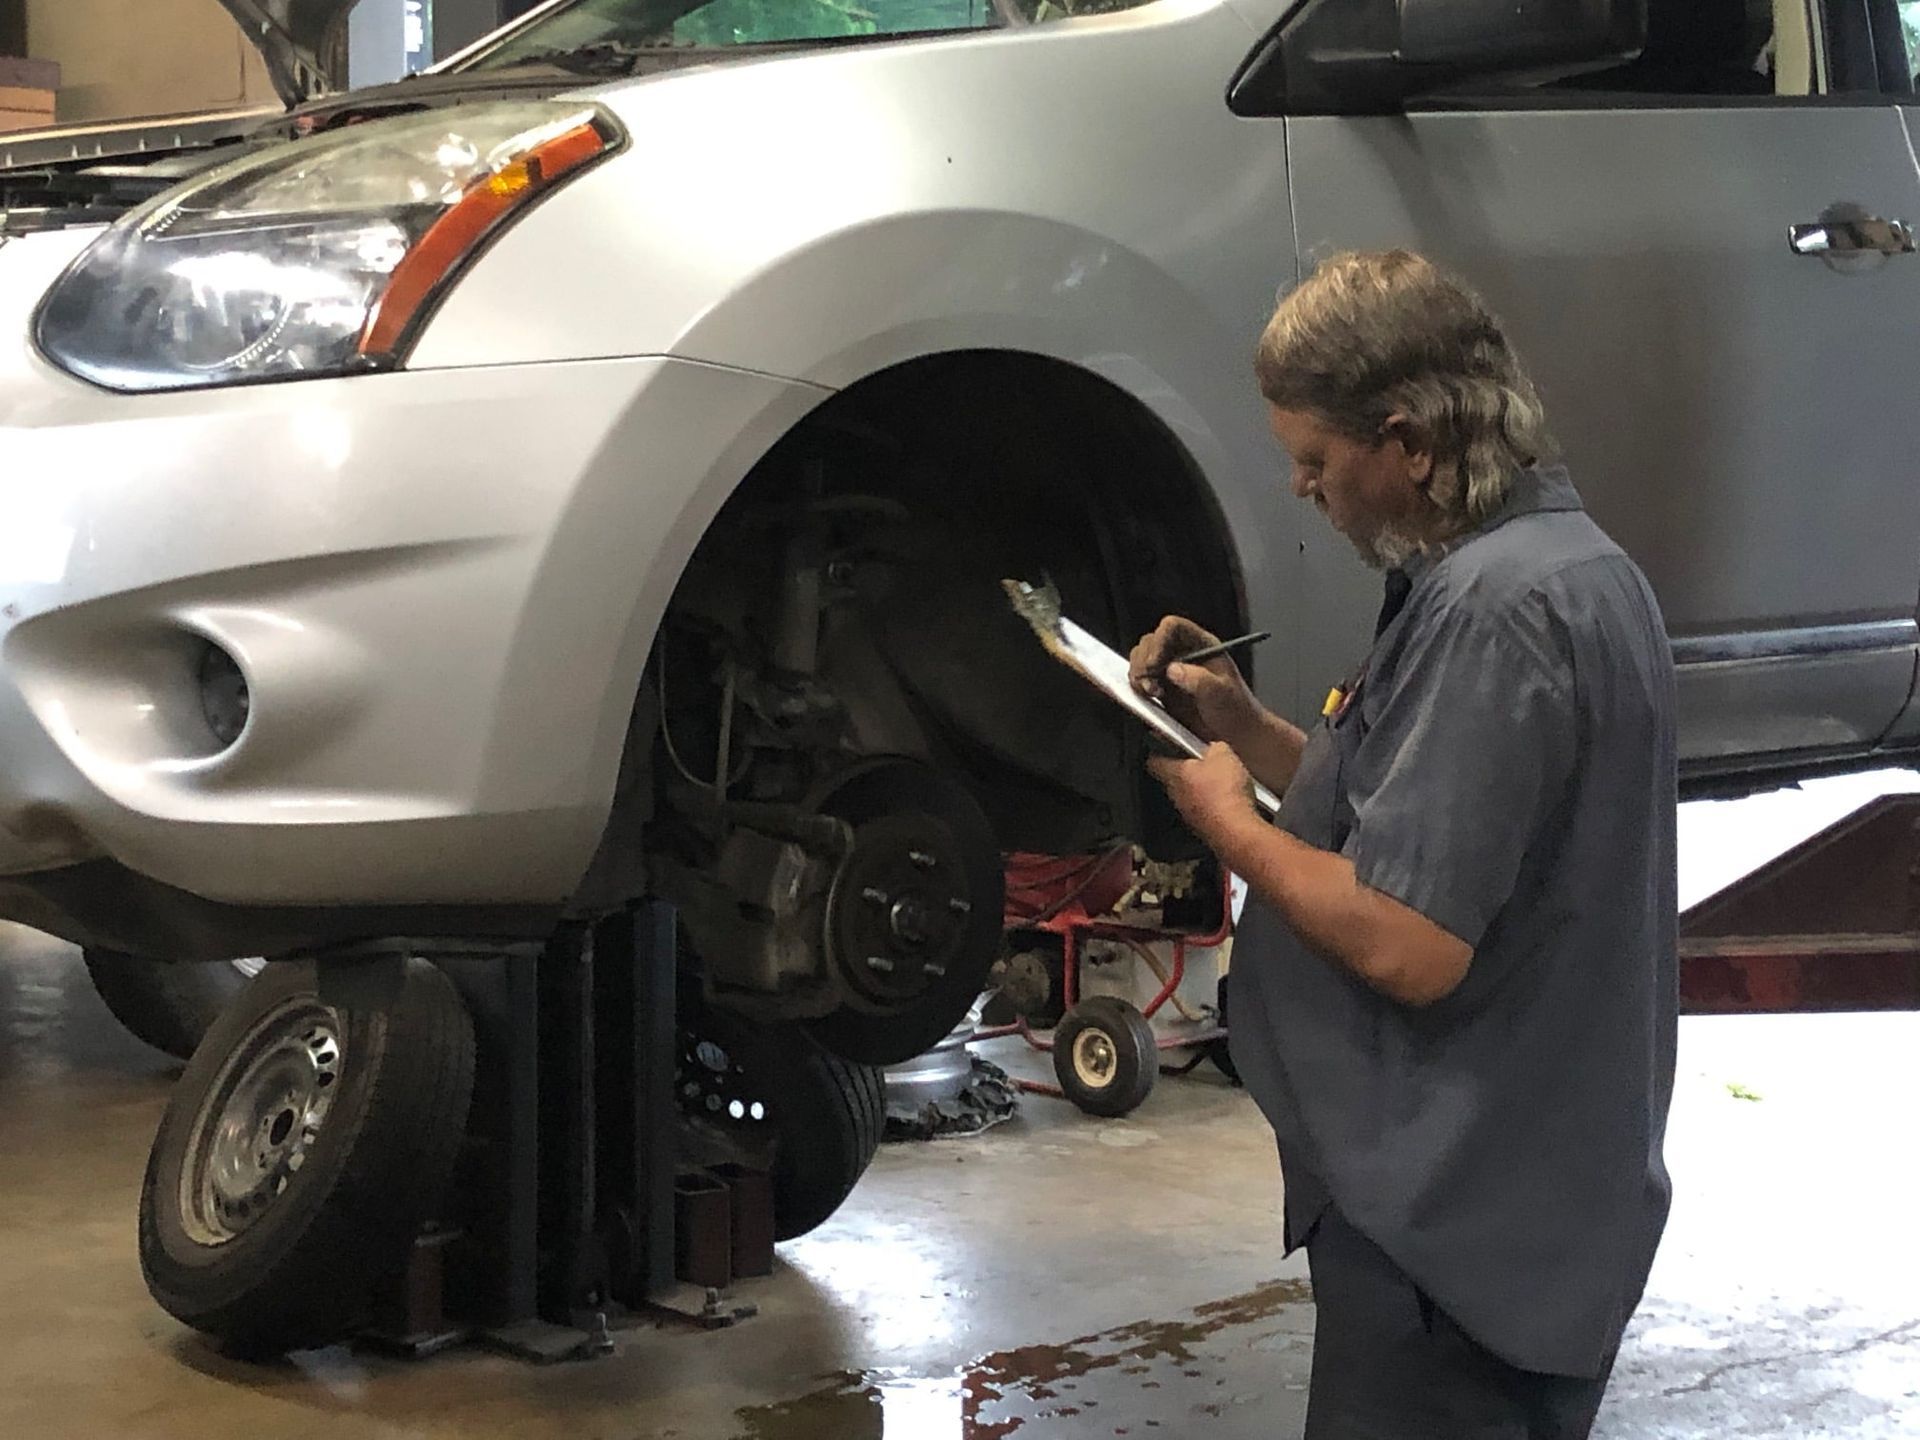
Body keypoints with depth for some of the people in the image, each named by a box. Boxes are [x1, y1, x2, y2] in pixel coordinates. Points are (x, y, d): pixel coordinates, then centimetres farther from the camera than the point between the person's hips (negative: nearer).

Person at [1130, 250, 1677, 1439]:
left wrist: (1227, 817, -12)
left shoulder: (1495, 611, -22)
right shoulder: (1553, 562, 11)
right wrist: (1243, 725, 8)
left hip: (1456, 1227, -10)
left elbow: (1407, 943, -27)